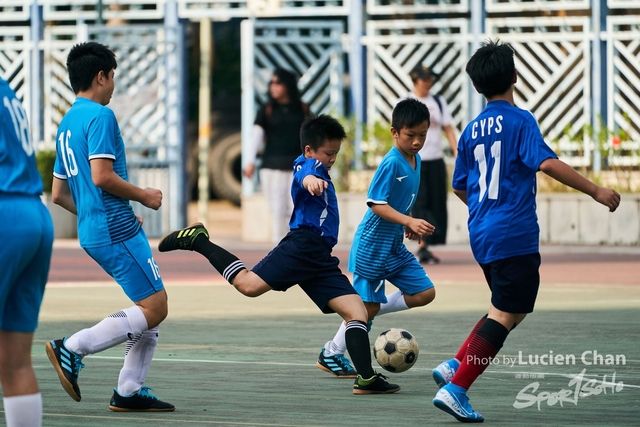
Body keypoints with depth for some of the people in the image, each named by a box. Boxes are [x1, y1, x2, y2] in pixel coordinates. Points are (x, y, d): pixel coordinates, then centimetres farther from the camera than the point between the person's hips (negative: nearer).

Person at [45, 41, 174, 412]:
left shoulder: (67, 124, 18)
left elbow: (59, 193, 21)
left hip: (92, 231, 10)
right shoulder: (100, 116, -11)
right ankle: (72, 349, -12)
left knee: (154, 306, 12)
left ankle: (129, 390, 9)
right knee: (154, 308, -8)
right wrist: (144, 196, -8)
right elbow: (102, 176, -22)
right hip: (117, 228, -10)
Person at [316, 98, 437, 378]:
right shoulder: (391, 163, -20)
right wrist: (409, 221, -31)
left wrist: (409, 226, 12)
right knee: (367, 305, -1)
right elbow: (376, 204, -24)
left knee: (425, 293, 2)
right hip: (372, 244, -8)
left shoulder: (416, 160, 6)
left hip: (395, 245, 8)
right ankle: (331, 355, 16)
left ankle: (369, 314, 16)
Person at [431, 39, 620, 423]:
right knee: (505, 314, -5)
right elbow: (547, 163, -22)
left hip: (483, 234, 8)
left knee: (509, 310, 21)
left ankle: (455, 367, 10)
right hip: (515, 235, -8)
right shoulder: (519, 121, -9)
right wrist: (595, 191, -20)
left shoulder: (472, 130, 11)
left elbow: (460, 187, 18)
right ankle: (456, 389, -12)